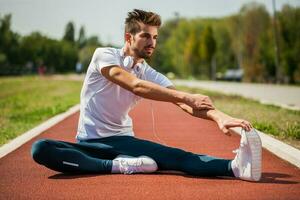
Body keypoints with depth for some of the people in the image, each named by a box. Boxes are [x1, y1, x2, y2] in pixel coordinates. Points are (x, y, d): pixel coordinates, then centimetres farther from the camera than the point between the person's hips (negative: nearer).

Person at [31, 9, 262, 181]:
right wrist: (186, 97, -35)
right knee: (40, 149, -33)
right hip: (89, 143, -2)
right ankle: (119, 166, -37)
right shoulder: (104, 55, -9)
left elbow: (185, 103, -14)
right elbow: (135, 86, -28)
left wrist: (219, 116, -34)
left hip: (122, 140, 2)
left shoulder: (150, 74, 2)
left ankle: (236, 166, -47)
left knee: (175, 156, -27)